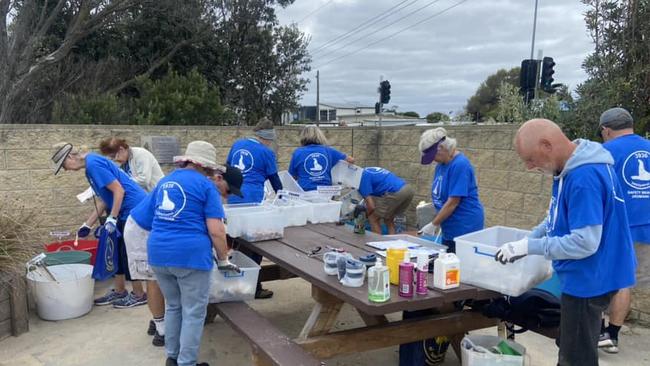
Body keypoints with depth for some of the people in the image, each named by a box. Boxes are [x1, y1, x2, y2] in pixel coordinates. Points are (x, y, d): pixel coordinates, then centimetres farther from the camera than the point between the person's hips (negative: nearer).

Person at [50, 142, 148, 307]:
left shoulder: (94, 164, -16)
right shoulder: (92, 164, 14)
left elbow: (119, 190, -21)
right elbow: (104, 199, 17)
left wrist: (112, 218, -17)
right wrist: (87, 225, 18)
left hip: (134, 209, -10)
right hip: (128, 212, 10)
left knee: (129, 253, 0)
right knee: (119, 251, 16)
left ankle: (139, 295, 14)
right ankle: (119, 292, 28)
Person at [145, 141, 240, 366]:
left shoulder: (164, 182, 17)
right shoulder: (206, 186, -2)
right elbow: (216, 230, -10)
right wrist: (223, 260, 2)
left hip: (157, 253, 7)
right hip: (191, 254, -7)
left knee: (173, 306, 23)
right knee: (194, 313, 6)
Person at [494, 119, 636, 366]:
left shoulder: (584, 177, -28)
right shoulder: (572, 168, 4)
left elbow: (585, 242, -29)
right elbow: (559, 218, 15)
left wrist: (528, 247, -21)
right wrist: (526, 241, 5)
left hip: (587, 280, -10)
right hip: (582, 277, 10)